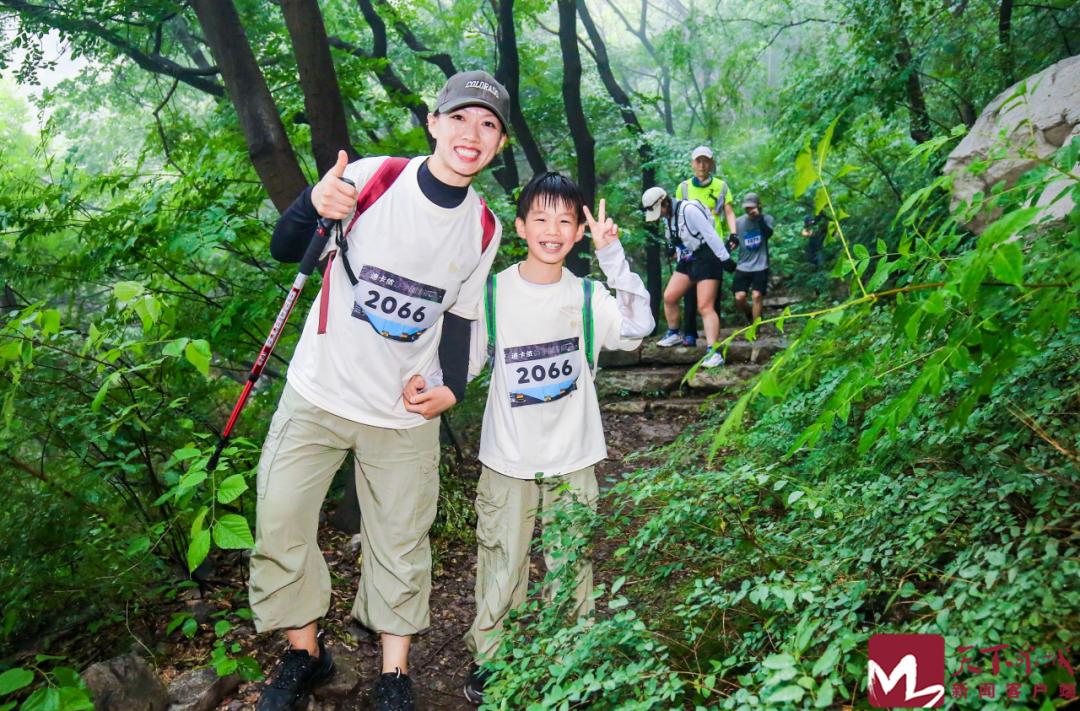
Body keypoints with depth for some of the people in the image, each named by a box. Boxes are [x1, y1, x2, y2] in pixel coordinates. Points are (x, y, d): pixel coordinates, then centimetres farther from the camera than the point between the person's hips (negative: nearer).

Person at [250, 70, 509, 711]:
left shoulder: (484, 228, 0)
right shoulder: (371, 178, -12)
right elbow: (285, 251, -8)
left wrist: (452, 388, -4)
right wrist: (314, 206, -30)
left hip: (406, 412, 2)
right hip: (318, 393, -1)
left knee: (401, 541, 9)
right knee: (281, 520, 3)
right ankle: (305, 653, 27)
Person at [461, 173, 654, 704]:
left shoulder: (588, 297, -4)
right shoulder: (492, 292, -5)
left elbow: (638, 327, -22)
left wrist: (613, 257, -27)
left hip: (572, 460, 1)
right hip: (507, 459, 0)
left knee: (571, 566, 12)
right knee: (501, 565, 9)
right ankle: (487, 658, 29)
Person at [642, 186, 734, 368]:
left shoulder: (689, 210, -21)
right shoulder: (668, 216, 7)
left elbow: (710, 234, -22)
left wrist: (725, 258, -22)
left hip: (707, 259, -8)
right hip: (688, 260, 9)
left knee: (705, 307, -15)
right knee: (669, 296, 6)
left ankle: (714, 353, -16)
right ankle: (673, 334, 28)